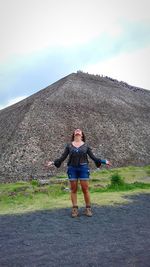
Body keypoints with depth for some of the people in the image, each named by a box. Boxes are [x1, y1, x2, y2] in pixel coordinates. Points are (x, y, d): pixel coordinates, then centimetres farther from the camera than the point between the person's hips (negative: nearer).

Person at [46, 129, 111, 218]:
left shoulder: (86, 145, 7)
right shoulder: (69, 145, 7)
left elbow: (93, 157, 6)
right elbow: (63, 157, 7)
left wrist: (104, 161, -2)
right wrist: (53, 162, -2)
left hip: (83, 168, -1)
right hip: (72, 169, 1)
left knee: (85, 189, 1)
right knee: (73, 189, 5)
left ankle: (88, 208, 14)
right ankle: (75, 209, 13)